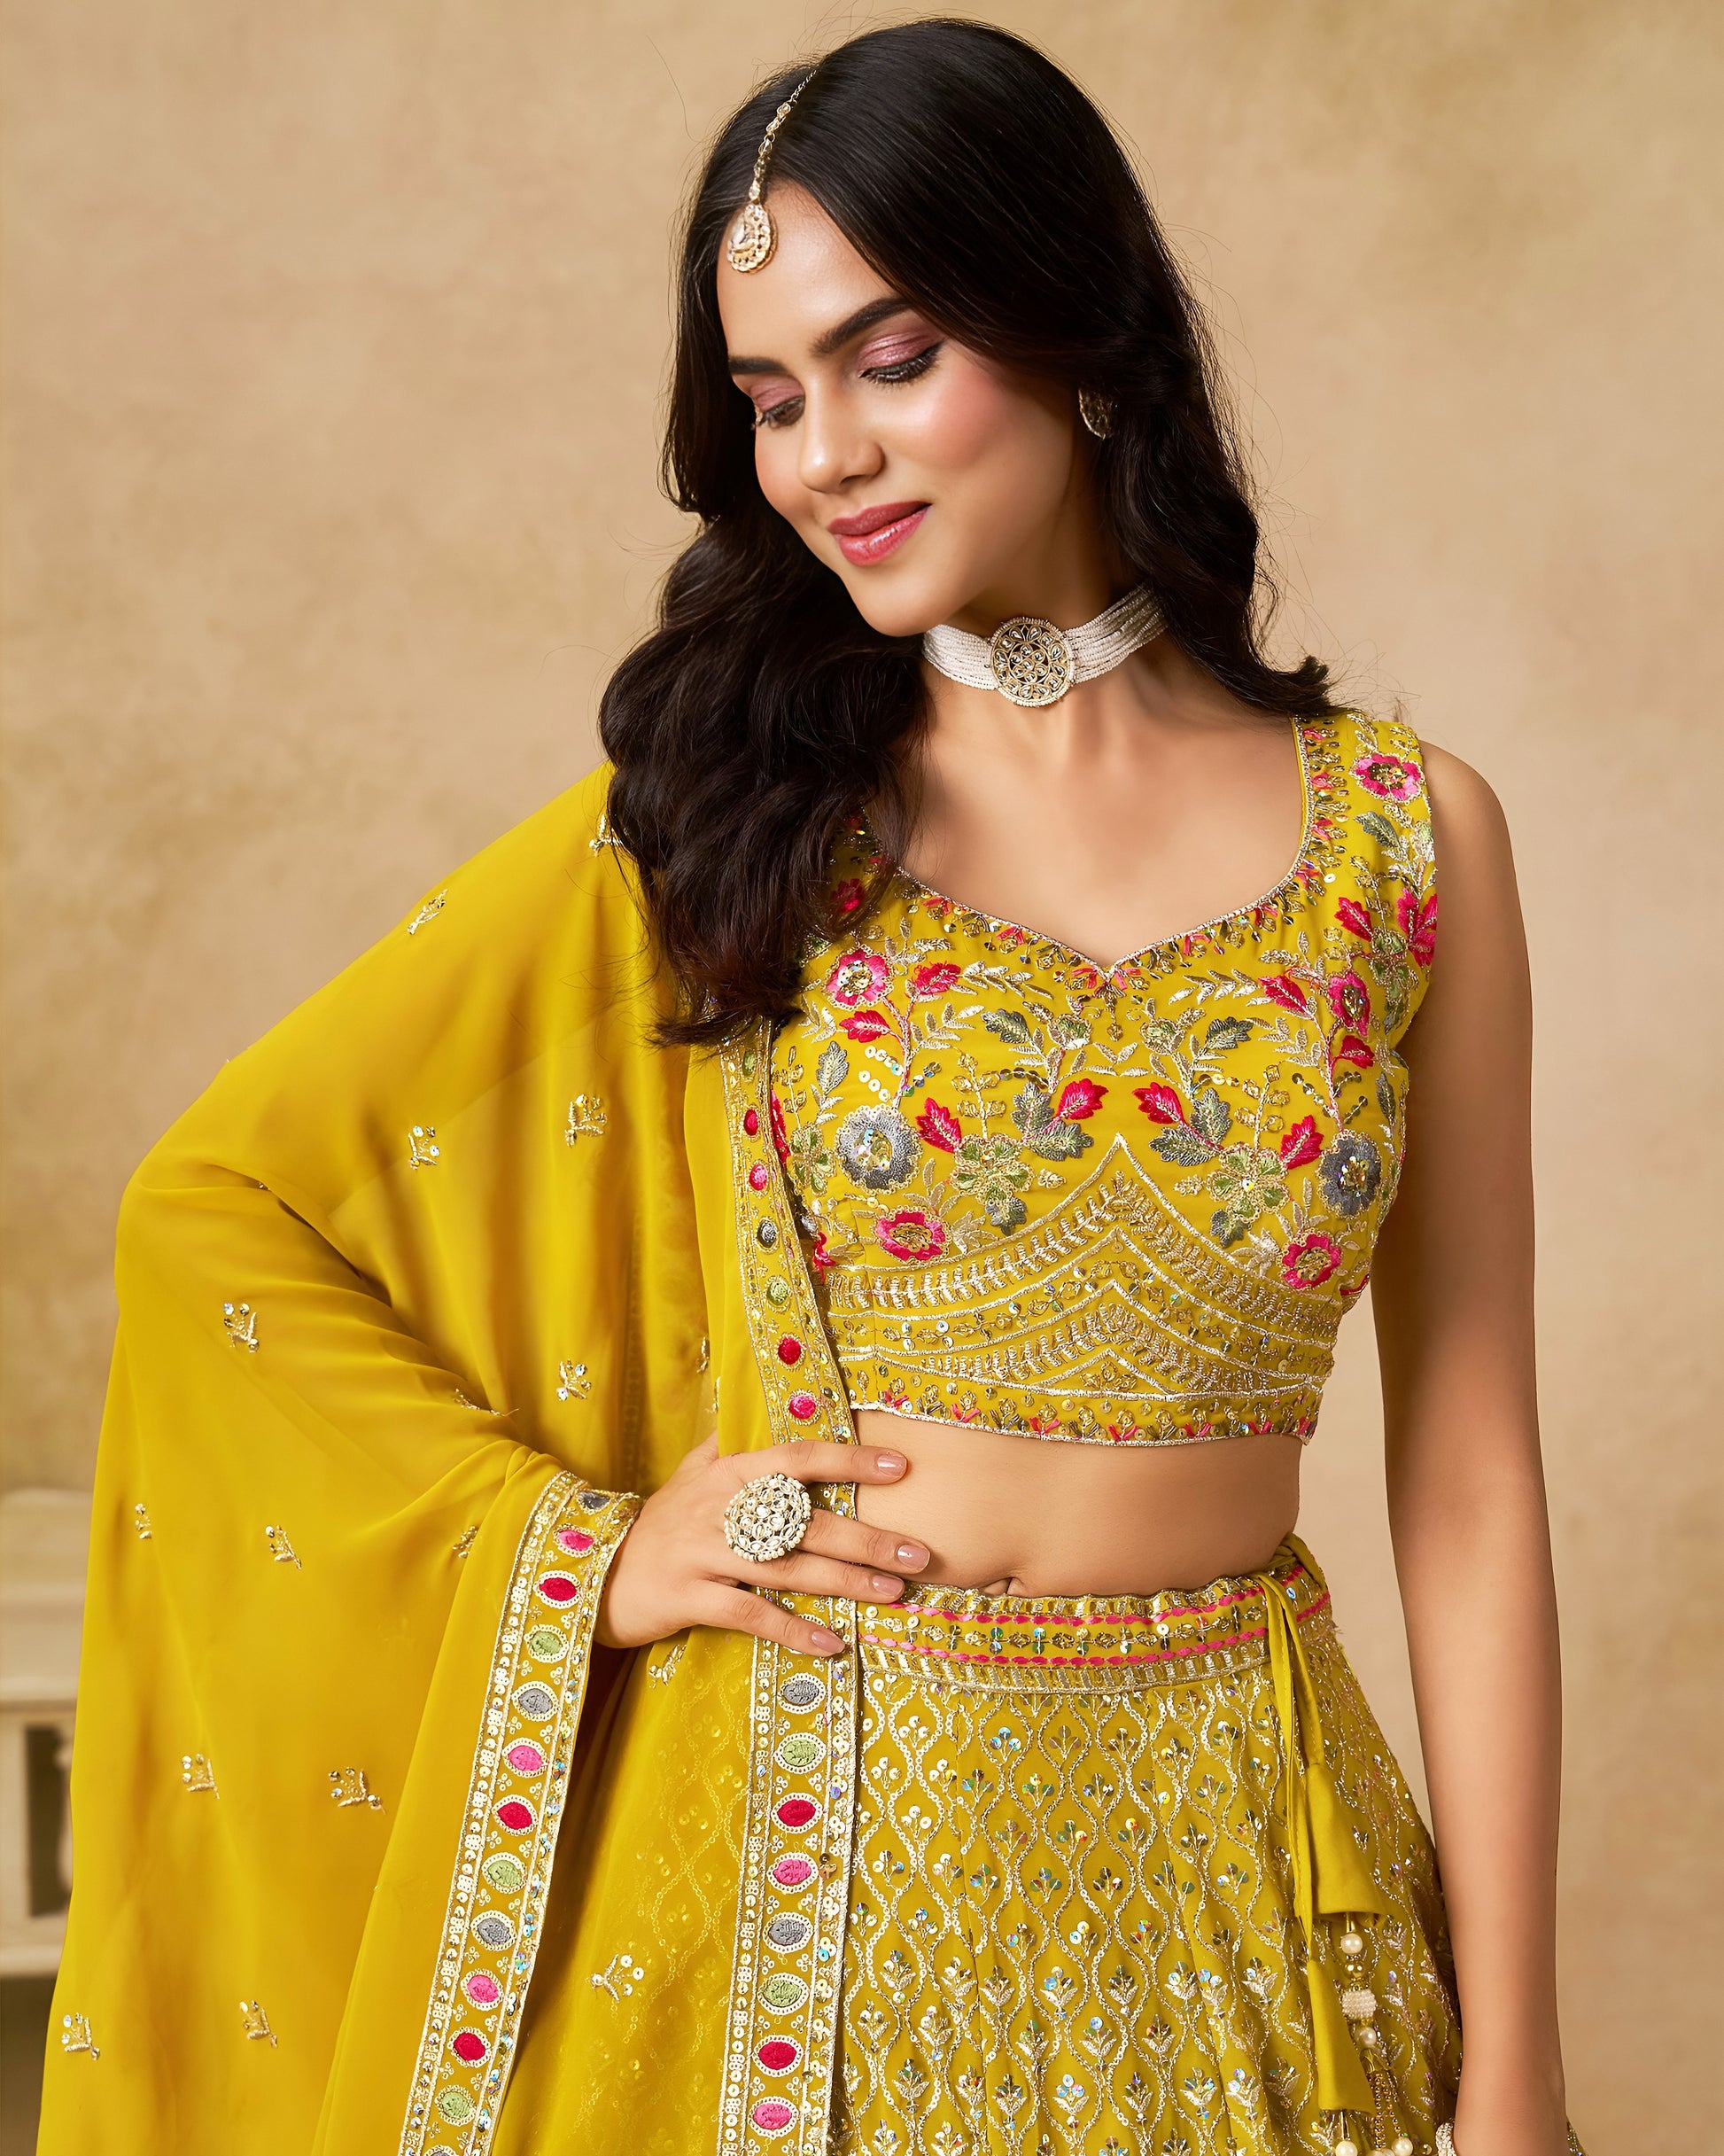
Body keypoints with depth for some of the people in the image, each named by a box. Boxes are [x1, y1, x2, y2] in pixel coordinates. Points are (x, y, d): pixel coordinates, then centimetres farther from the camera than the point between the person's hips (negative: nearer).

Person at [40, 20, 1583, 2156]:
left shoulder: (1404, 836, -1)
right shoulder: (710, 817, -2)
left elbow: (1469, 1480, 0)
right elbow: (209, 1204, 0)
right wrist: (582, 1546, -7)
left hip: (1232, 1871, 1)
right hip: (806, 1855, -1)